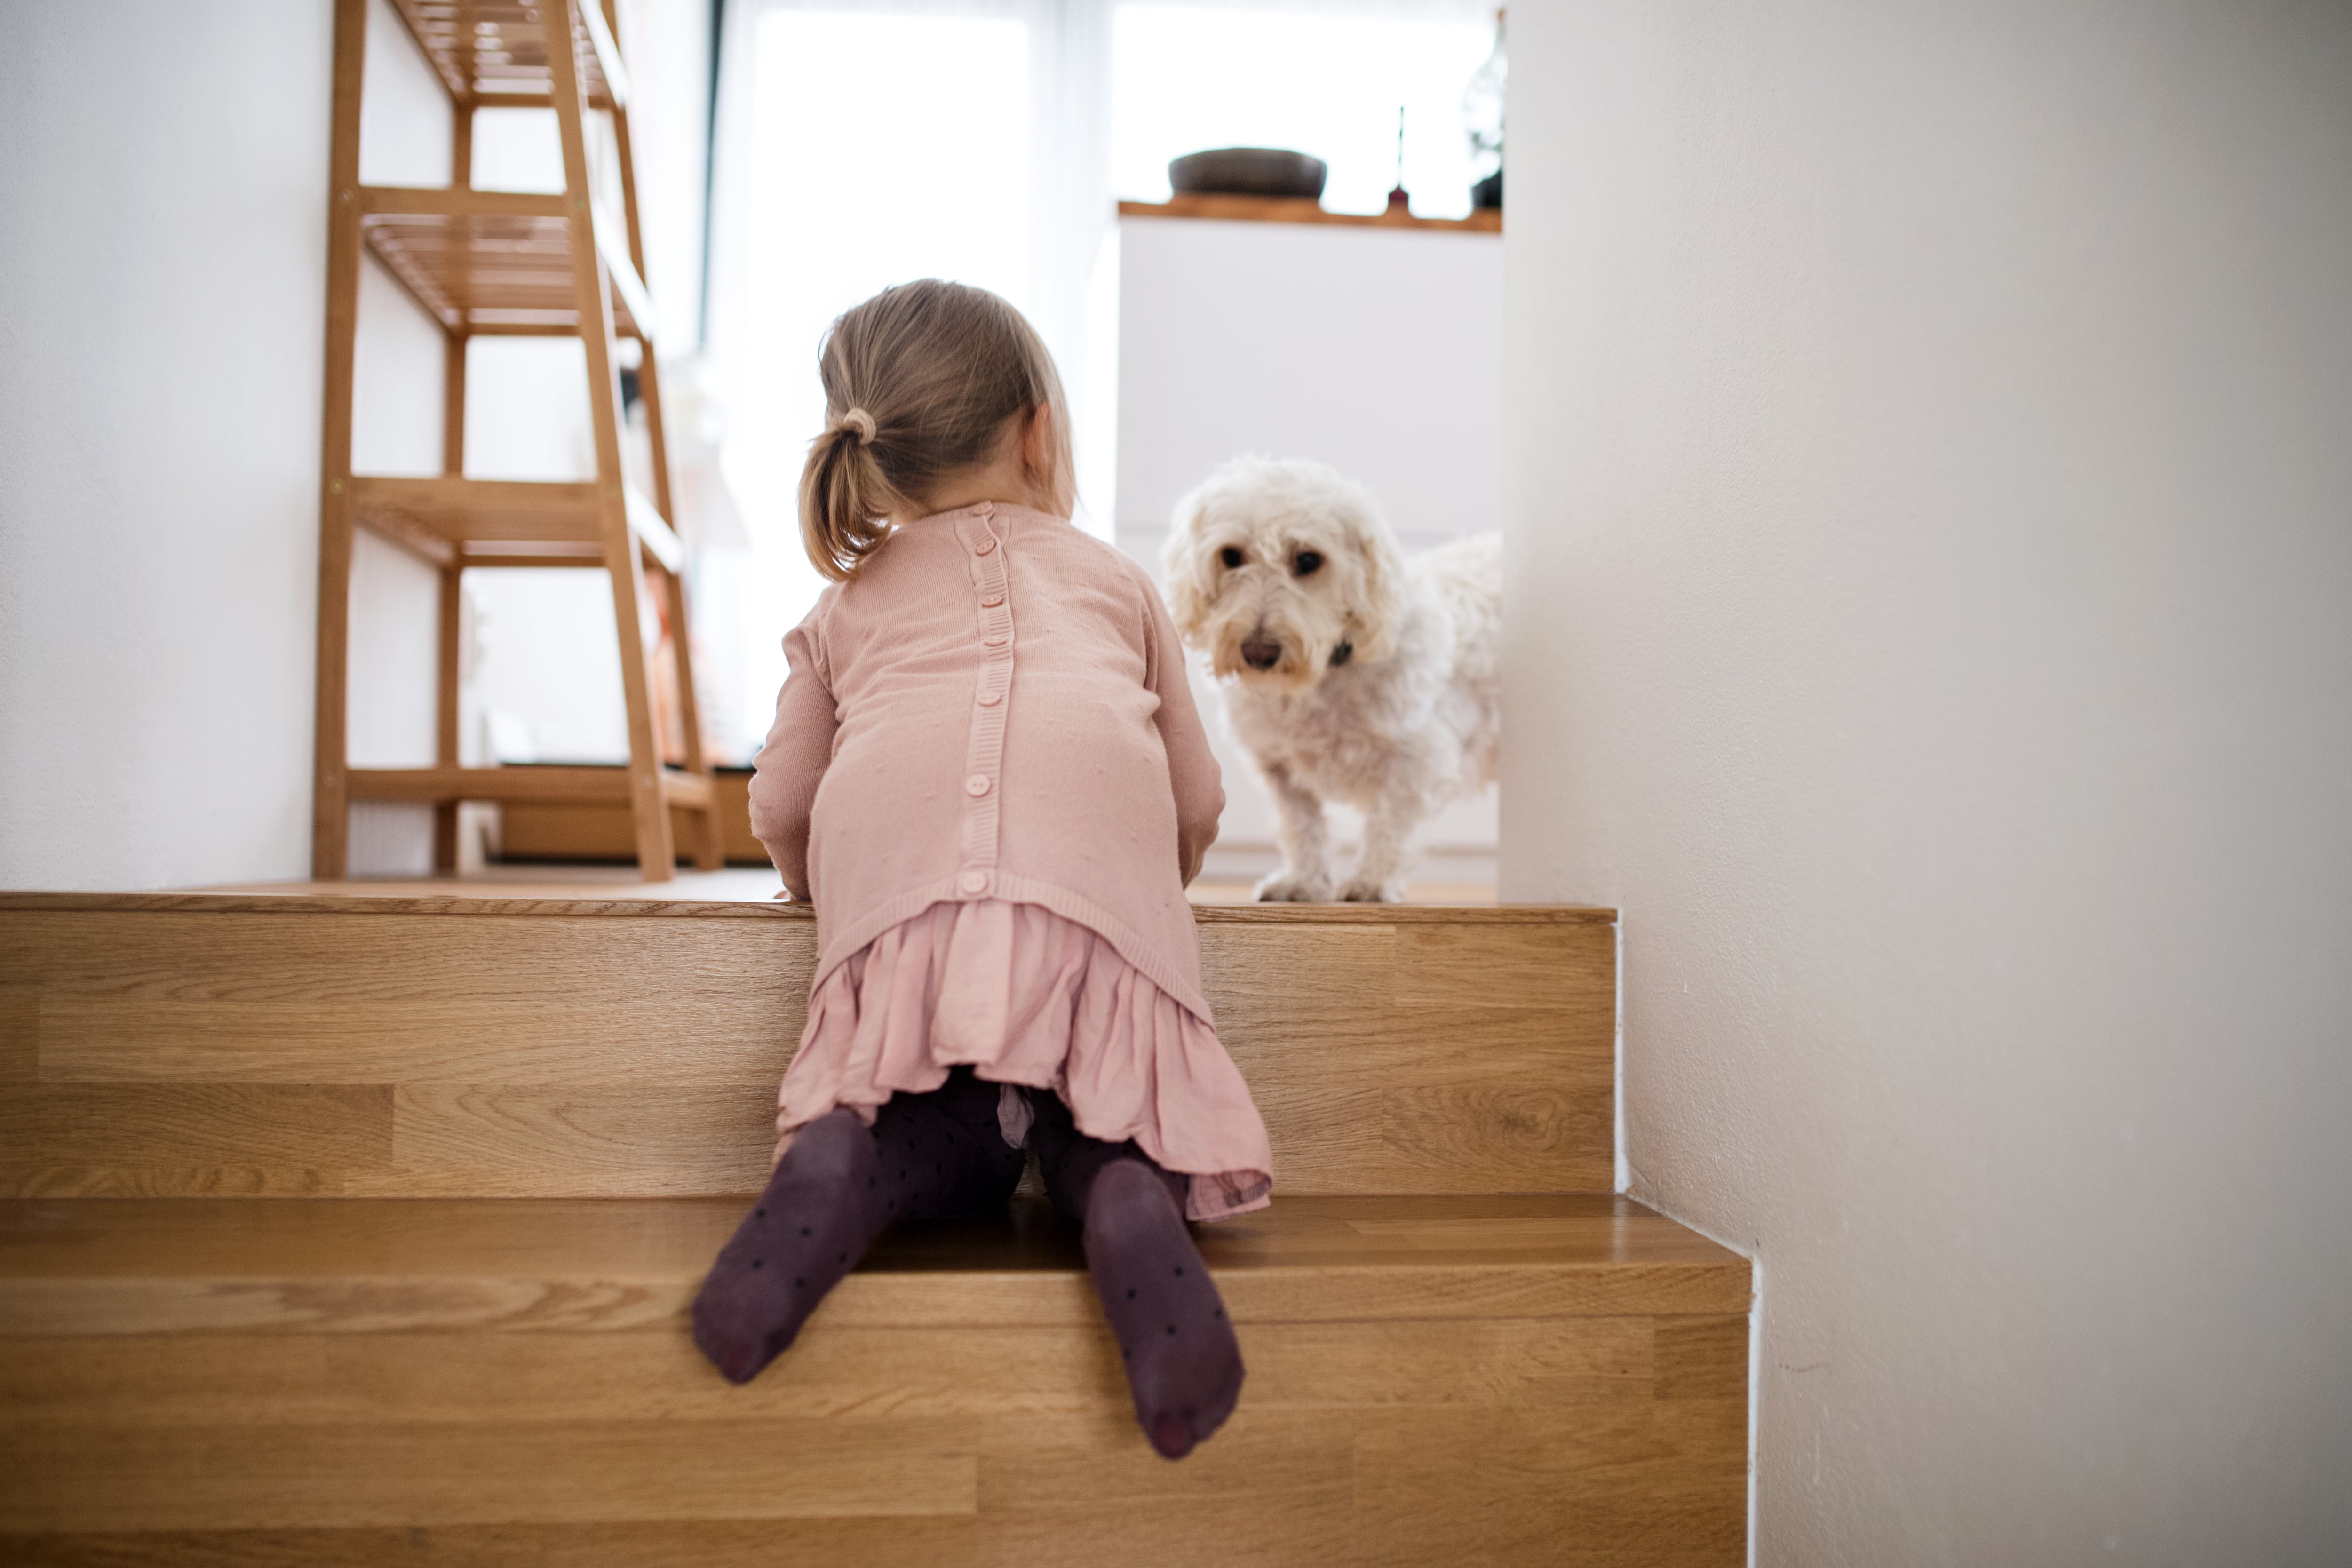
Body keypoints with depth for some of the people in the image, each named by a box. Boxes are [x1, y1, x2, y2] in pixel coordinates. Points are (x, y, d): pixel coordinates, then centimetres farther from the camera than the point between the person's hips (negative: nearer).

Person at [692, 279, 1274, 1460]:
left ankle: (841, 1163, -19)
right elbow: (1197, 800, 34)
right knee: (1108, 1119, 10)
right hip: (1099, 851, 0)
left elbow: (781, 806, 28)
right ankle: (1130, 1197, -22)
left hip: (895, 855, 1)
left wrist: (817, 882, 49)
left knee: (948, 1139, 12)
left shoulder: (849, 604, 35)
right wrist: (1154, 882, 54)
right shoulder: (1117, 580, 35)